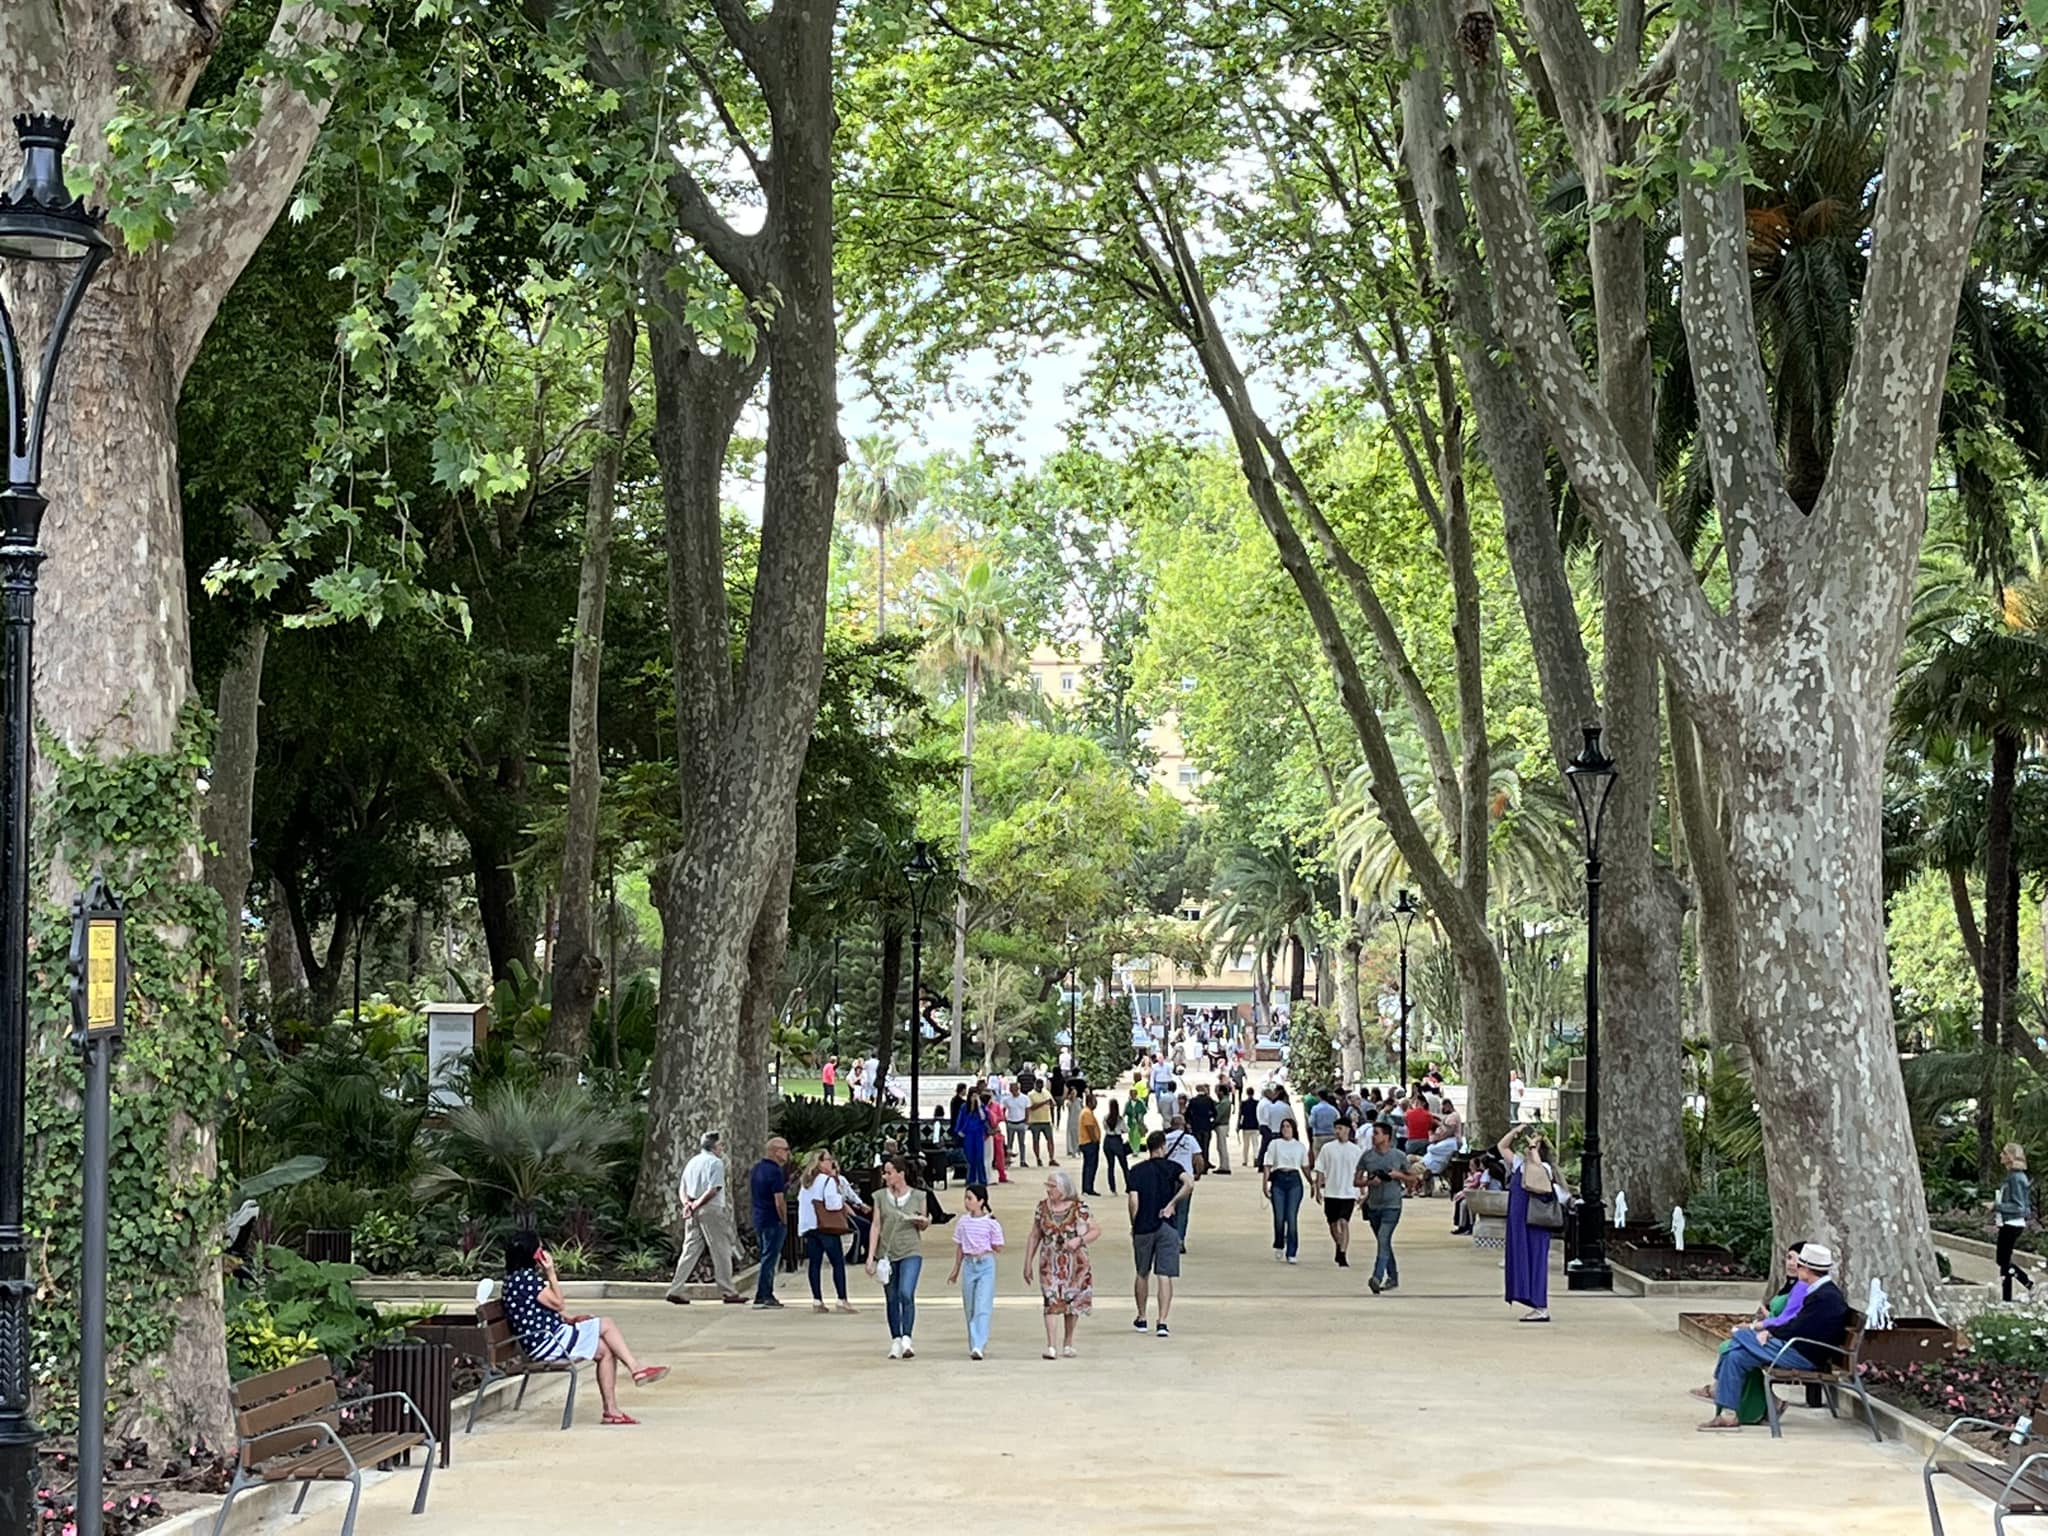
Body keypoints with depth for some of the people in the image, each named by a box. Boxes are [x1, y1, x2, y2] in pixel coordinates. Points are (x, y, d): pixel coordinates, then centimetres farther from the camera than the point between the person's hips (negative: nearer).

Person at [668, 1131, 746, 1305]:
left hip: (694, 1212, 7)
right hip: (711, 1210, -7)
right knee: (721, 1252, 1)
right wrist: (697, 1205, -13)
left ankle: (676, 1290, -1)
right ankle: (727, 1292, 4)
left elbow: (682, 1189, 13)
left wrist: (687, 1203, -3)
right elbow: (713, 1189, -18)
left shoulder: (691, 1162, 16)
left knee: (690, 1251, 7)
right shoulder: (716, 1162, -7)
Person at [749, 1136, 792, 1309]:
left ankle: (767, 1295, 18)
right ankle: (762, 1296, -4)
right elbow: (779, 1201, -18)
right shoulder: (775, 1171, -15)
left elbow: (751, 1195, 18)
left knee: (768, 1257, 15)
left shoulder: (756, 1168, 12)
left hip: (758, 1218, 9)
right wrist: (784, 1221, -9)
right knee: (770, 1258, -4)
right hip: (773, 1221, -9)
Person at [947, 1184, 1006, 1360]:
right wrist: (956, 1271, 16)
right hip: (968, 1264, 5)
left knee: (982, 1307, -13)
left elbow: (998, 1248, -1)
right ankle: (974, 1345, 21)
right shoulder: (963, 1222, 6)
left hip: (986, 1265, -5)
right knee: (970, 1308, 10)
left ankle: (978, 1346, -21)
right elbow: (959, 1248, 14)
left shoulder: (991, 1223, -6)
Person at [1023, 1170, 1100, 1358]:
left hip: (1075, 1263, -1)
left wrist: (1079, 1240, -18)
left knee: (1073, 1302, 9)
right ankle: (1051, 1346, -19)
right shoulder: (1043, 1207, 4)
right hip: (1050, 1263, 1)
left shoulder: (1078, 1208, -4)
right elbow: (1034, 1237, 9)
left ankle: (1068, 1343, 26)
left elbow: (1096, 1230, -1)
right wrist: (1028, 1263, 7)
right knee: (1051, 1302, -13)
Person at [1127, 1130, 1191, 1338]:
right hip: (1167, 1227, -2)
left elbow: (1133, 1201, -6)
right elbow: (1189, 1183, -19)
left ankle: (1141, 1319, 27)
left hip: (1143, 1228, 2)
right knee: (1165, 1276, -2)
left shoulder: (1136, 1171, 2)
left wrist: (1133, 1226, 6)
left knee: (1142, 1274, 18)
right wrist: (1172, 1204, -11)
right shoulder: (1171, 1167, -1)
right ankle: (1162, 1323, -11)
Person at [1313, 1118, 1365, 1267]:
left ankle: (1343, 1255, -17)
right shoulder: (1328, 1148, 2)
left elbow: (1359, 1173, 7)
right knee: (1333, 1224, 11)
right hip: (1331, 1192, 2)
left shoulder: (1356, 1150, 1)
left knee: (1344, 1222, -16)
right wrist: (1318, 1189, -1)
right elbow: (1320, 1170, 5)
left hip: (1348, 1193, -2)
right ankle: (1339, 1247, 36)